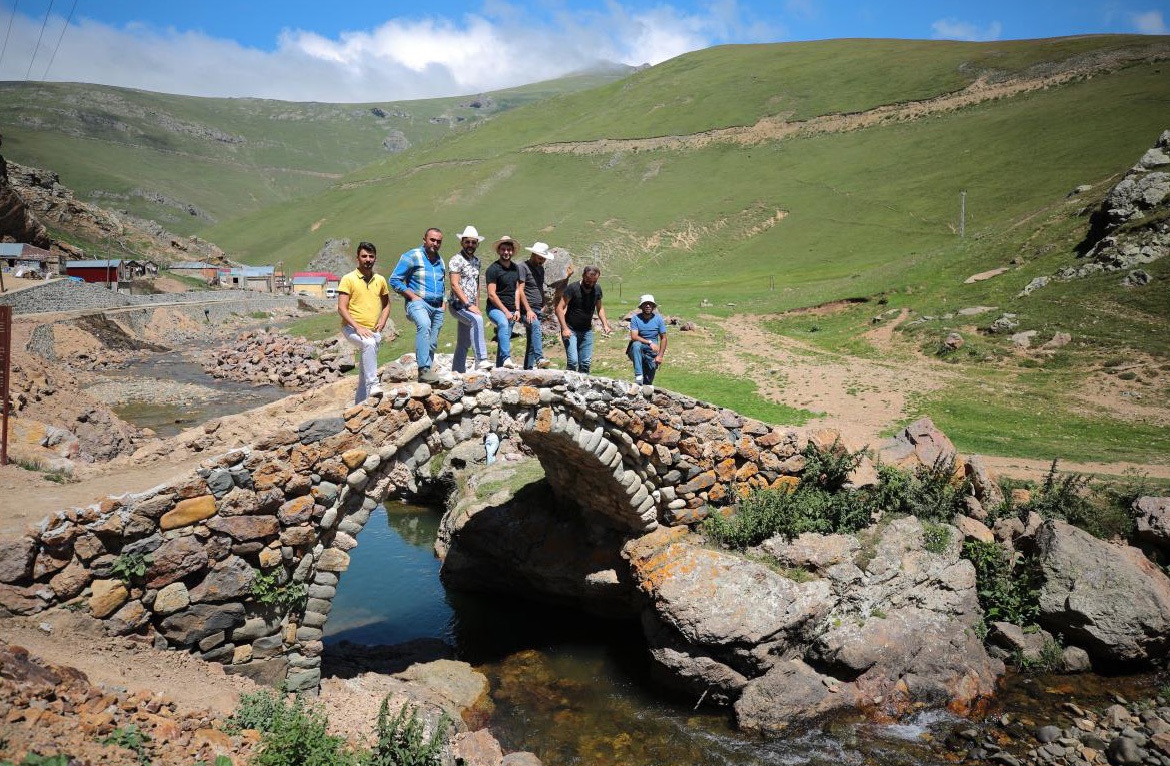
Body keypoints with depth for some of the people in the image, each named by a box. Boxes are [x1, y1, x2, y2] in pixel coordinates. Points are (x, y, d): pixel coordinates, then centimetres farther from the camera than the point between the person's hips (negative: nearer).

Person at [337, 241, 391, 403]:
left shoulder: (380, 280, 9)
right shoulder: (348, 279, -5)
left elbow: (386, 304, 21)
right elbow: (342, 308, -11)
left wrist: (382, 322, 2)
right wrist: (358, 327, -21)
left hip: (373, 331, 5)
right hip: (351, 328, -5)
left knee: (364, 371, 9)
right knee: (369, 344, -36)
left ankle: (360, 405, 19)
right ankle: (373, 385, -36)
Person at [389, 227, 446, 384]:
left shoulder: (440, 261, 19)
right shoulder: (411, 256, -3)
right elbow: (394, 280, -6)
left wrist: (443, 302, 16)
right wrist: (413, 296, -13)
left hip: (437, 307, 7)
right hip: (418, 303, -7)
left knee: (432, 344, 7)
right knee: (424, 324, -35)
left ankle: (426, 373, 17)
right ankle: (424, 369, -39)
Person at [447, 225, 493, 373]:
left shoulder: (476, 260, 16)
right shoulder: (456, 260, -8)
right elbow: (454, 285, -16)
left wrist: (477, 305, 15)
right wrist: (468, 305, -22)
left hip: (469, 306, 8)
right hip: (458, 304, -8)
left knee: (463, 343, 9)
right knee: (477, 320, -34)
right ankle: (481, 359, -40)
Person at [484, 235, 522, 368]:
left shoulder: (515, 268, 13)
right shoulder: (493, 269, -7)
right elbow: (491, 294, -11)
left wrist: (517, 310, 7)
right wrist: (505, 311, -13)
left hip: (510, 310, 7)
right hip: (495, 308, -7)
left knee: (503, 341, 5)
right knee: (503, 323, -35)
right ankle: (506, 358, -45)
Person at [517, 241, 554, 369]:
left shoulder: (540, 269, 21)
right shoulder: (522, 266, -5)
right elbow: (520, 290, -12)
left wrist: (543, 305, 17)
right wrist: (528, 310, -20)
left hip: (537, 310, 9)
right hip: (526, 310, -9)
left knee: (531, 341, 8)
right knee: (535, 326, -34)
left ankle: (528, 369, 12)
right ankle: (539, 358, -46)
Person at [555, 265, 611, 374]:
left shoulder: (597, 289, 1)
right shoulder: (573, 288, -14)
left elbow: (599, 308, 16)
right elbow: (559, 308, -15)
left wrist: (605, 324, 3)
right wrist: (564, 328, -23)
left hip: (587, 331, 5)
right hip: (570, 330, -5)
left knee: (586, 363, 2)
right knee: (573, 361, -16)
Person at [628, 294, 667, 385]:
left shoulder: (658, 319, -1)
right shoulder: (635, 318, -9)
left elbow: (663, 338, 2)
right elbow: (634, 337, -20)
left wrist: (660, 356, -8)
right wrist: (650, 342, -31)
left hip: (651, 353, 2)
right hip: (637, 351, -2)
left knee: (648, 383, -3)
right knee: (636, 344, -37)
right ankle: (638, 376, -36)